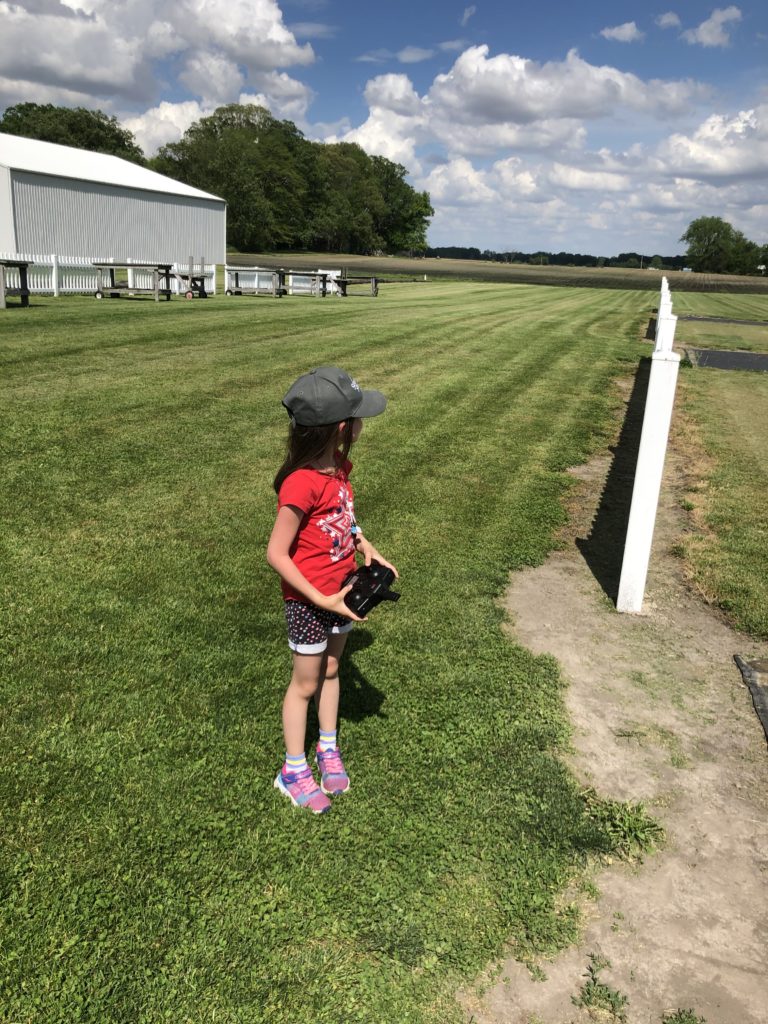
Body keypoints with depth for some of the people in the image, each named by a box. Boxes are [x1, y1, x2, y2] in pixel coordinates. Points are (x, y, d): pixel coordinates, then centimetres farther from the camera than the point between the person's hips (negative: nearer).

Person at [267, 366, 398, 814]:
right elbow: (277, 553, -25)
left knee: (331, 669, 23)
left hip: (340, 592, 7)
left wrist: (367, 547, -4)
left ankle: (329, 748, 44)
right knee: (306, 683, 10)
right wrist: (321, 600, -23)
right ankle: (294, 771, 32)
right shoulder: (302, 484, -31)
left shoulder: (339, 465, -5)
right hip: (309, 602, -7)